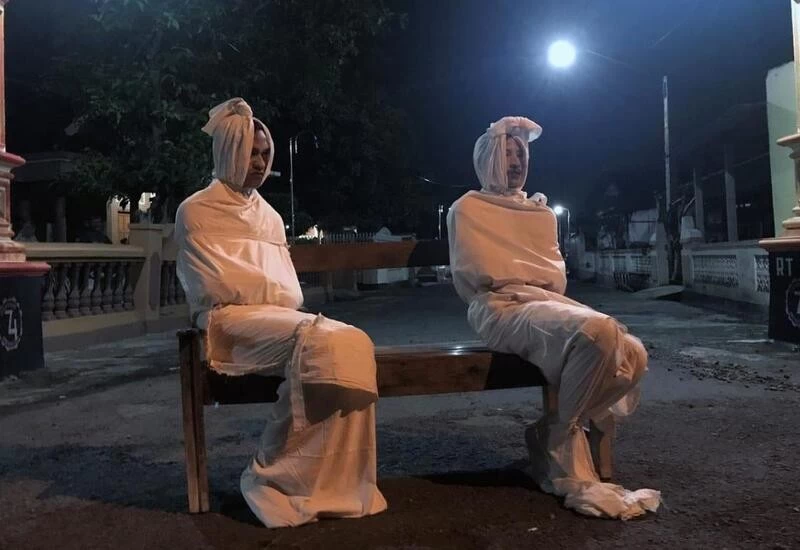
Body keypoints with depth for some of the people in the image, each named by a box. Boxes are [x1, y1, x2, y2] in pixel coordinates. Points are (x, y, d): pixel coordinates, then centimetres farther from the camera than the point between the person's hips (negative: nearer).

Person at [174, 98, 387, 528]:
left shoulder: (268, 215, 23)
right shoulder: (196, 212, 3)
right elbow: (216, 285, -7)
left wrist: (280, 299, -4)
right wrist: (274, 294, 0)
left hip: (279, 317, 6)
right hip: (230, 320, -6)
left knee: (353, 344, -24)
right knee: (320, 345, -32)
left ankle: (337, 481, -20)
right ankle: (276, 477, -20)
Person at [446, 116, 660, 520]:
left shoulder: (541, 212, 26)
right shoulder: (468, 209, 7)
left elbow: (557, 271, 20)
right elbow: (479, 274, -2)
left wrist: (539, 284, -1)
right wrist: (533, 281, 0)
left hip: (549, 302, 7)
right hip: (502, 308, -7)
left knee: (631, 354, -18)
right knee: (595, 333, -33)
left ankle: (554, 433, -5)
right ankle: (559, 443, -14)